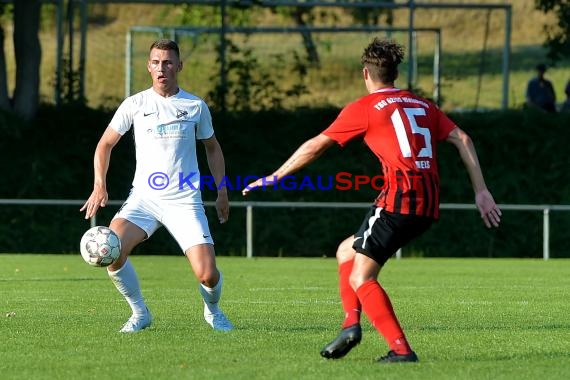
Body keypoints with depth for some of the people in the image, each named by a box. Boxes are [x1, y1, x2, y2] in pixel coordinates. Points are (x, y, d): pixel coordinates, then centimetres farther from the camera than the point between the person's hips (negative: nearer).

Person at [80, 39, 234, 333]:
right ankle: (140, 313, -2)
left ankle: (213, 312, 24)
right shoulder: (135, 104, 2)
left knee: (207, 275, -13)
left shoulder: (196, 106, 5)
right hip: (143, 198, 0)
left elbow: (212, 148, 19)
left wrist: (222, 191, 14)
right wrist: (99, 185, -2)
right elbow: (105, 144, 10)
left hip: (185, 201, 0)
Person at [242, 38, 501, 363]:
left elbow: (315, 146, 6)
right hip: (429, 205, 7)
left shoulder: (365, 108, 3)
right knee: (347, 251, 21)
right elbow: (462, 139, 12)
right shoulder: (422, 105, 20)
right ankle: (351, 323, 6)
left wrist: (275, 177, 16)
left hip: (400, 198, -7)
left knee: (361, 278, -3)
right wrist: (482, 192, 11)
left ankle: (401, 349, -15)